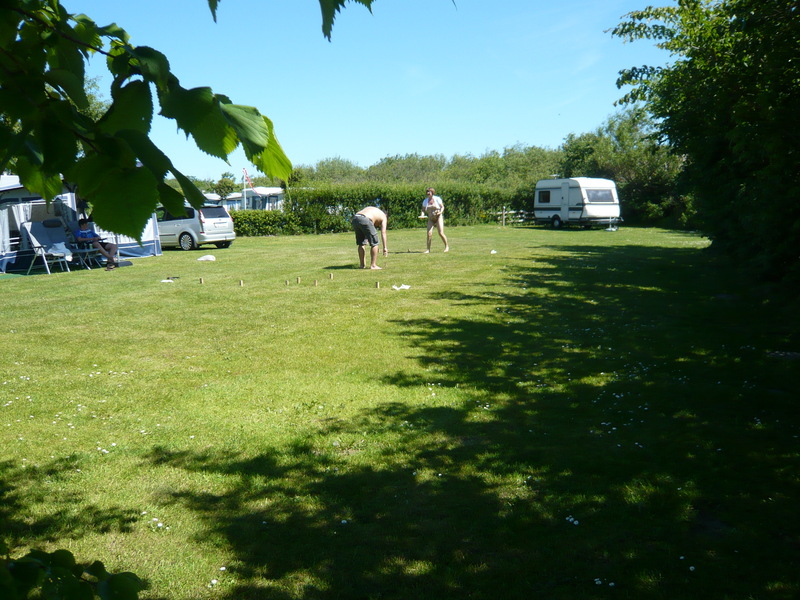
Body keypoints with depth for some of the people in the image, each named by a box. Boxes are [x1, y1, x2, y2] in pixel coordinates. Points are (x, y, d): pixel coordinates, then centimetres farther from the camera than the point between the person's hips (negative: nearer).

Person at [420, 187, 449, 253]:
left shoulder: (437, 199, -5)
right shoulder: (425, 201, 5)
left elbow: (442, 207, -1)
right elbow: (423, 210, 9)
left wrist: (441, 212, -21)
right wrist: (422, 215, -11)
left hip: (439, 217, -3)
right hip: (431, 219, 3)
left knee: (441, 233, -13)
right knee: (429, 233, -12)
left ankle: (447, 246, 8)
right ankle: (428, 249, -4)